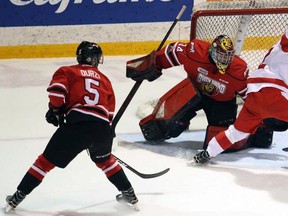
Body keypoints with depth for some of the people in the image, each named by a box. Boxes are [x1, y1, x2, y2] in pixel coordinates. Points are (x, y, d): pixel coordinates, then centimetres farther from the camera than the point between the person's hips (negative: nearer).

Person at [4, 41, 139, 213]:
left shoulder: (67, 71, 16)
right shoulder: (104, 79, 27)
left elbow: (57, 87, -6)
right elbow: (110, 110, 24)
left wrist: (55, 110, 7)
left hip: (77, 124, -3)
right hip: (102, 128, 3)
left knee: (47, 160, 7)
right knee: (104, 160, 32)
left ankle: (17, 197, 9)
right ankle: (129, 194, 35)